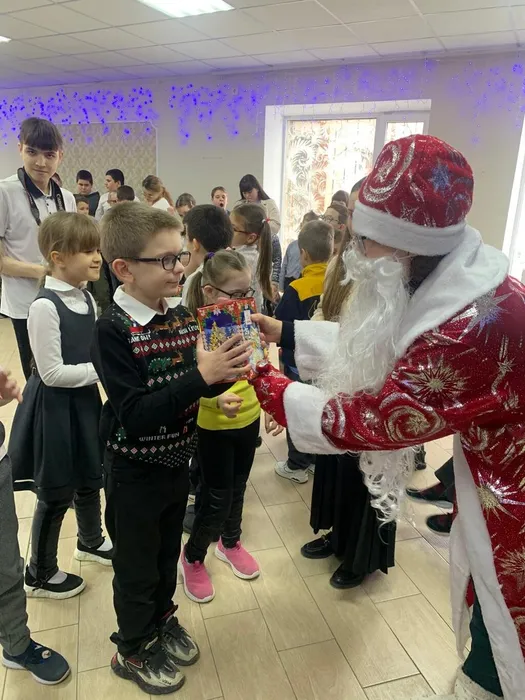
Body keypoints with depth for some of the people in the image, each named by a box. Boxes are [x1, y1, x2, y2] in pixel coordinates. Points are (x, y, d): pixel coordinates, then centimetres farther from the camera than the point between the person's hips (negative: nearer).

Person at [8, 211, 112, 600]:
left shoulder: (87, 298, 2)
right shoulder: (45, 306, -23)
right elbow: (52, 373, -23)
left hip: (85, 402, 7)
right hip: (55, 408, -7)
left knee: (90, 478, 23)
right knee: (56, 494, 9)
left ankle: (91, 541, 49)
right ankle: (40, 575, 32)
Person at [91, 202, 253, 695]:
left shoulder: (181, 316, -4)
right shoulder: (113, 329, -23)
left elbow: (194, 389, 3)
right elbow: (136, 415, -29)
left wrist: (225, 372, -17)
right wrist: (201, 375, -35)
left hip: (176, 459, 6)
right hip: (135, 471, -5)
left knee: (168, 551, 25)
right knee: (137, 566, 16)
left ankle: (162, 620, 51)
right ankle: (133, 650, 41)